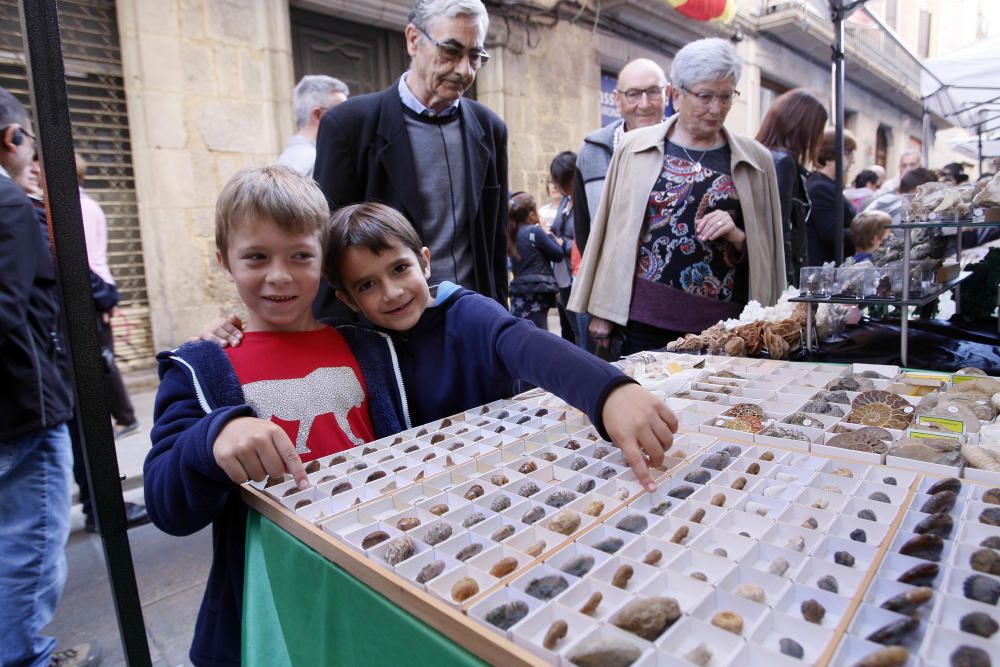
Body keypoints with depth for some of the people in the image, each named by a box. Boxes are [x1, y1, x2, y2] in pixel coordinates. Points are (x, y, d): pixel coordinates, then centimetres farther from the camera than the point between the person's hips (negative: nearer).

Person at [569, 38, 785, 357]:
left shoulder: (755, 160, 8)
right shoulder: (634, 147, 5)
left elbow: (767, 250, 13)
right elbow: (613, 231, 5)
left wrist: (737, 236, -9)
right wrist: (602, 312, 3)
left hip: (722, 327, 2)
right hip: (645, 320, -1)